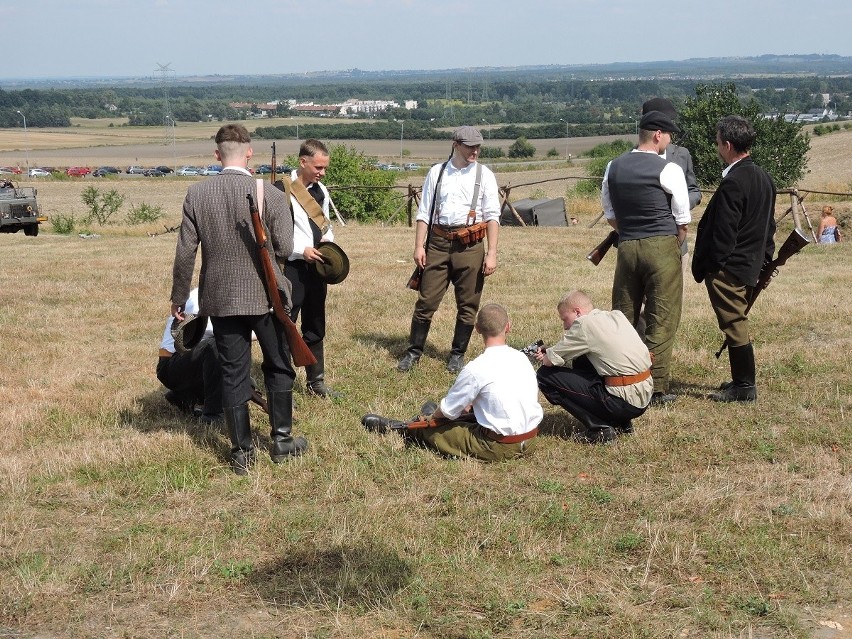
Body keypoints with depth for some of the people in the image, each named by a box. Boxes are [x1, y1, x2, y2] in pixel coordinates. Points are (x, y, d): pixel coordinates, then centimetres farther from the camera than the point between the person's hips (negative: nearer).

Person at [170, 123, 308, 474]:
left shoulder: (197, 194, -6)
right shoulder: (271, 194, -12)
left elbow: (185, 252, -5)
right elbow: (284, 249, -10)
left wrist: (178, 297, 6)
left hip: (220, 299, 2)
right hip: (265, 296, -1)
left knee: (233, 374, 9)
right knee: (278, 368, 17)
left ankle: (242, 451, 15)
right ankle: (282, 440, 24)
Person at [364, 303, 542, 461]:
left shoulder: (476, 369, -18)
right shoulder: (521, 357, 1)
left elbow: (448, 409, -6)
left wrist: (433, 416, 18)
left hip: (499, 447, -6)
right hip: (528, 441, 6)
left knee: (432, 428, 13)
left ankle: (397, 428, 38)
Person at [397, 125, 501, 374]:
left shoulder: (484, 175, 4)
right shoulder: (437, 173, 7)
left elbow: (492, 216, 1)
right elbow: (424, 212, 9)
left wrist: (492, 253, -6)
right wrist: (419, 246, 1)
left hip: (470, 245, 0)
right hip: (438, 241, 0)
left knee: (468, 305, 6)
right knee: (427, 300, 2)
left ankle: (458, 354, 20)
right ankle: (414, 352, 13)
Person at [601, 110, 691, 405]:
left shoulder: (614, 167, 8)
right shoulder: (668, 170, -8)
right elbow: (682, 220, -3)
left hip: (626, 247, 5)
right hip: (662, 247, -5)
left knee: (622, 316, 13)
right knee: (662, 319, 0)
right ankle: (656, 388, 2)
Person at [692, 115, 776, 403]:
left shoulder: (732, 183, -21)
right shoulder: (764, 178, 9)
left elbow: (722, 234, -20)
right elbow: (768, 226, 15)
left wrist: (704, 268, -12)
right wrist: (765, 259, 21)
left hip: (727, 269, -9)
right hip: (751, 266, 9)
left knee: (734, 326, -2)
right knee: (739, 324, 18)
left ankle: (744, 387, 5)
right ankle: (742, 381, 26)